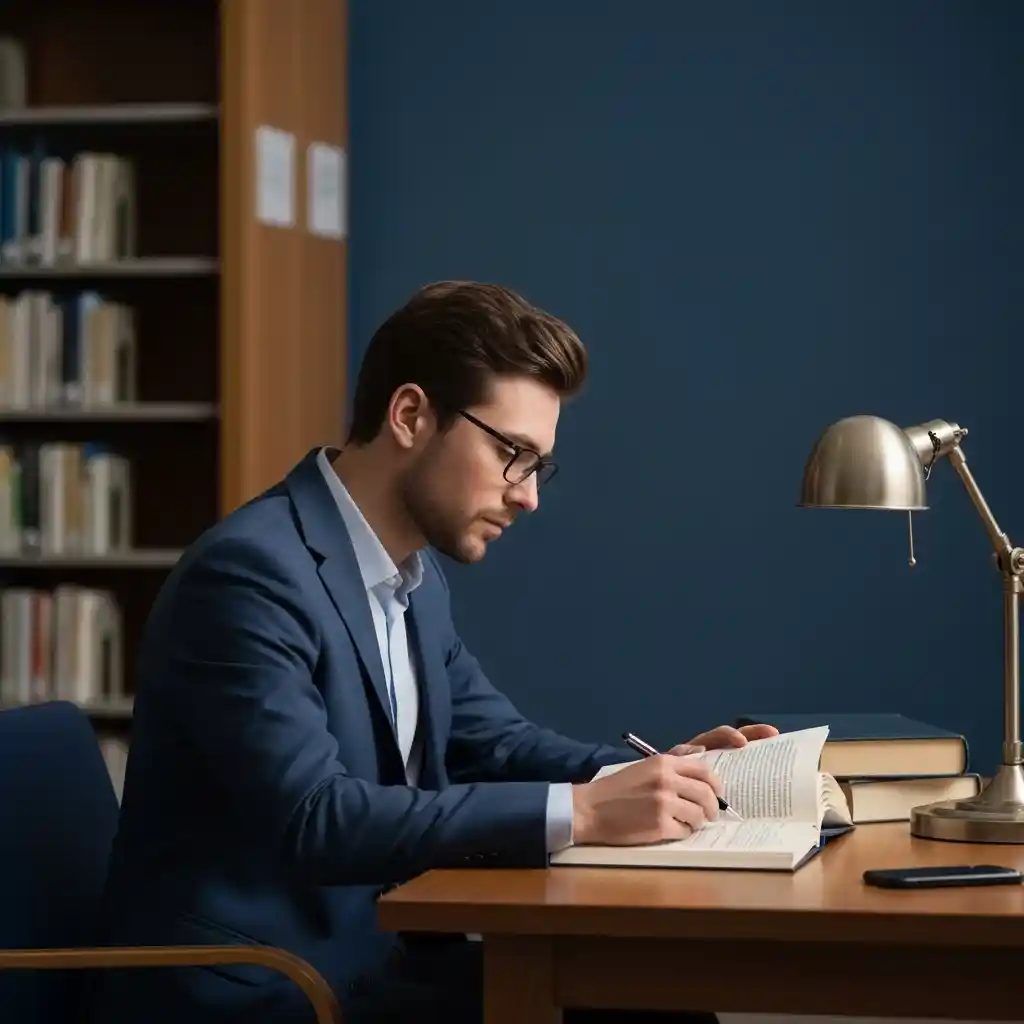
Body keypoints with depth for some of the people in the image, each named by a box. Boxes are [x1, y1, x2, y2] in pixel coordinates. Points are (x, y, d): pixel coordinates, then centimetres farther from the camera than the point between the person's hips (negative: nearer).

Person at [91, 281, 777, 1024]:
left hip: (373, 959, 8)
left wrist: (658, 773, 0)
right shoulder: (250, 572, -18)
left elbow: (495, 742, 18)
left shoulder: (414, 574, 10)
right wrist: (579, 812, -28)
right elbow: (313, 818, -27)